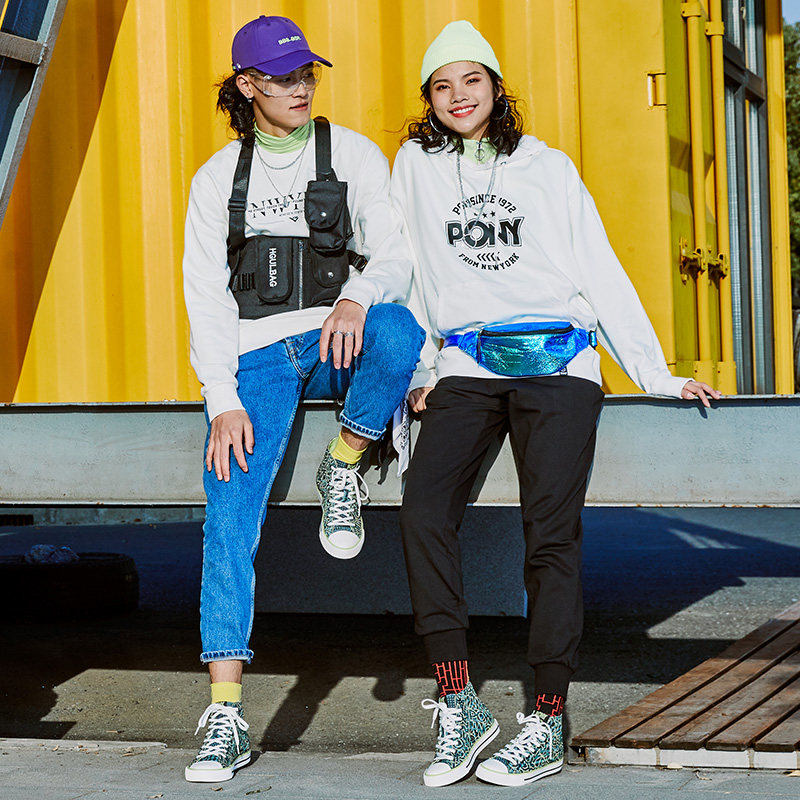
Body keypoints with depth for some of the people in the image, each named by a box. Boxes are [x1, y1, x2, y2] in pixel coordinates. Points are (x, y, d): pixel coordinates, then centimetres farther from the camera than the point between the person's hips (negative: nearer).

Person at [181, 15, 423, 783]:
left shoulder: (354, 155, 6)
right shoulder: (217, 178, 10)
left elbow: (397, 255, -1)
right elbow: (206, 295, 5)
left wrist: (359, 297, -26)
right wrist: (223, 402, -8)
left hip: (333, 341, -1)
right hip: (255, 357, 1)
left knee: (399, 333, -38)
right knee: (228, 529, -16)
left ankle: (342, 472, -11)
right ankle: (225, 721, -14)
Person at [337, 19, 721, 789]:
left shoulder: (549, 168, 14)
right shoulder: (415, 164, 15)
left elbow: (601, 273, 13)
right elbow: (397, 265, 17)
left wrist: (657, 375, 8)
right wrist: (418, 371, 8)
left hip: (556, 368, -1)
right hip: (466, 370, 1)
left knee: (551, 534, -10)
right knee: (425, 510, -21)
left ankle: (547, 724, -6)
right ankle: (458, 706, -17)